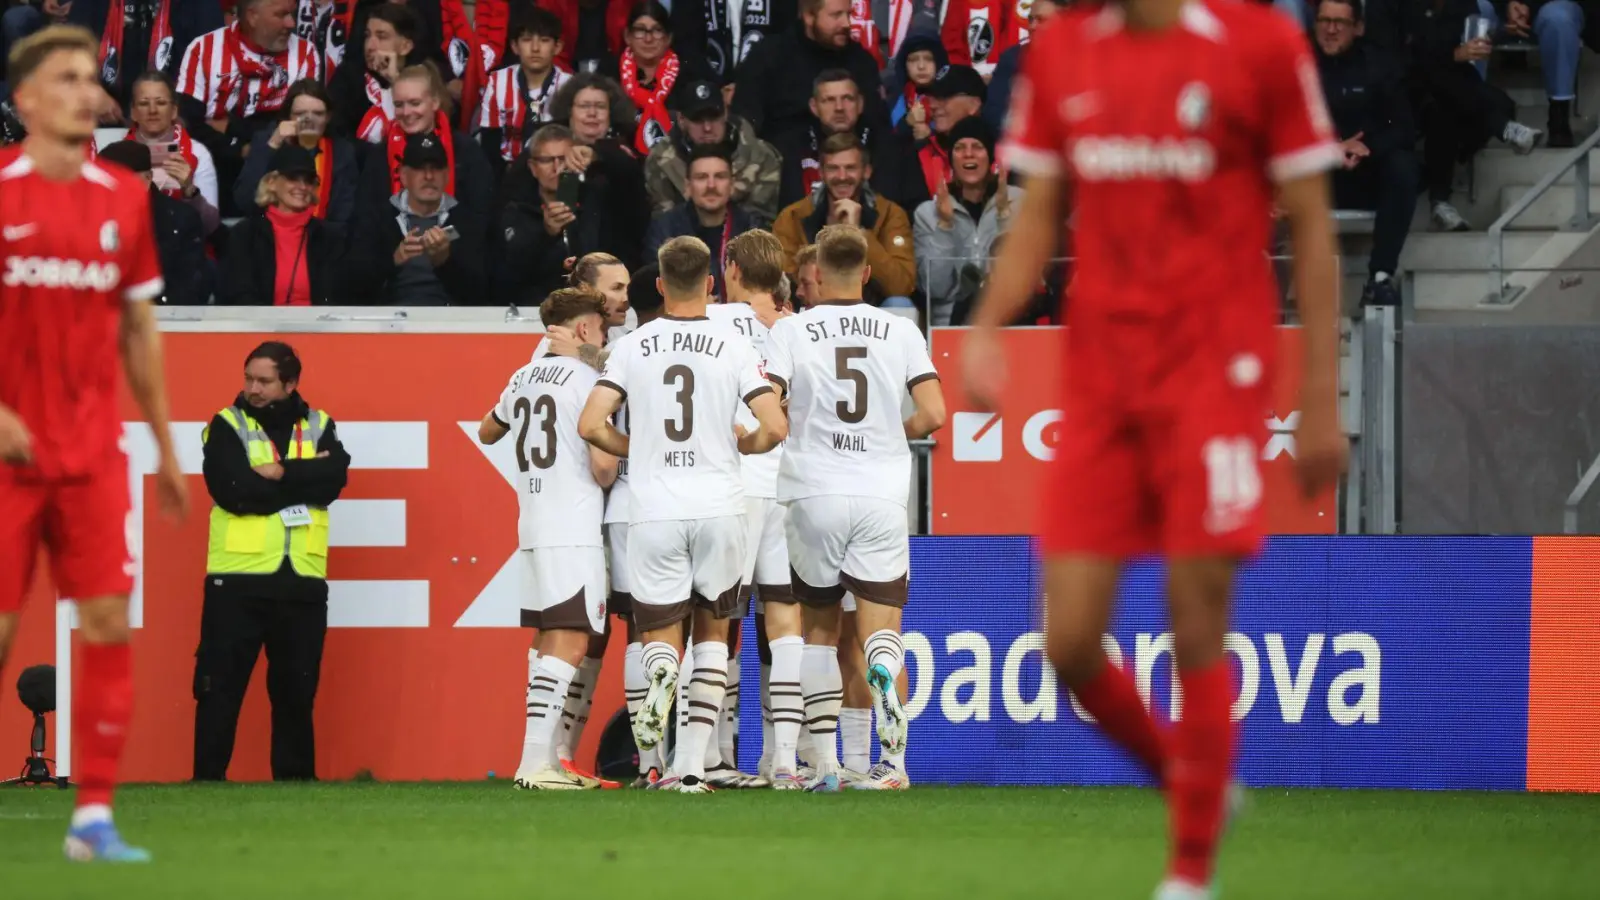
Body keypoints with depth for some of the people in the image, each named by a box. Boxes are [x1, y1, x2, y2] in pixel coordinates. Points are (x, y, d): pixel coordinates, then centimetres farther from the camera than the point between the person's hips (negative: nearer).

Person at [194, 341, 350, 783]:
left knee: (297, 690, 9)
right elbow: (234, 491, -15)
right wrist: (302, 482, -9)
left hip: (302, 581, 3)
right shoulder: (227, 427, 0)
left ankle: (296, 778, 17)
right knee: (220, 688, -2)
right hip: (238, 580, -3)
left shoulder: (319, 427, 10)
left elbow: (334, 479, -8)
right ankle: (207, 779, 3)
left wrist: (281, 474, -16)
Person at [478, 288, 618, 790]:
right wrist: (609, 479, 7)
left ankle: (545, 760, 14)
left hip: (532, 524, 8)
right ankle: (536, 762, -20)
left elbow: (487, 433, 33)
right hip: (574, 529, -8)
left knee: (547, 641, 13)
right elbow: (603, 466, -15)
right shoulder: (587, 380, -9)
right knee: (569, 643, -11)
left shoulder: (523, 379, 14)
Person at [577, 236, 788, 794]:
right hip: (720, 508, 0)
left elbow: (591, 425, -4)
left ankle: (661, 671, -31)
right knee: (712, 631, 16)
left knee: (659, 638, 8)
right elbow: (775, 428, -8)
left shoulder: (632, 348, 1)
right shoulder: (734, 348, -2)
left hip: (654, 513, 0)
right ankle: (693, 765, 5)